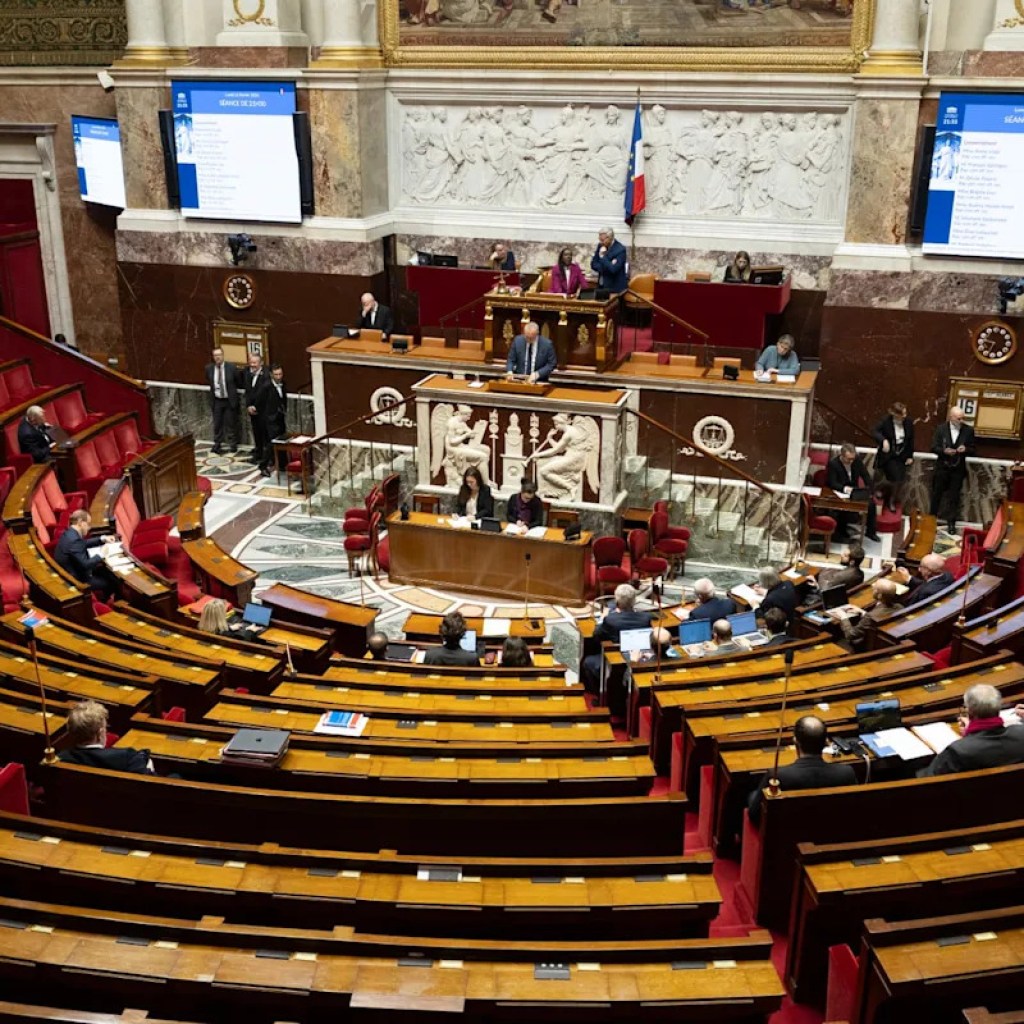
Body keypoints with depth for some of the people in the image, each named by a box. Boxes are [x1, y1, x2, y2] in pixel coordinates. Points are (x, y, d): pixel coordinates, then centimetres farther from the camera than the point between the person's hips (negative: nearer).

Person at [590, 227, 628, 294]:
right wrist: (607, 266, -15)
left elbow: (613, 270, -25)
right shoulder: (600, 246, 5)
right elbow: (593, 264, 2)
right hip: (602, 286, 6)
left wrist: (603, 256, -22)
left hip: (615, 288, -6)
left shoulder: (620, 249, -16)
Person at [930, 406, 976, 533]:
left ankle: (951, 522, 13)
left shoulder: (968, 430, -6)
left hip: (958, 469, 0)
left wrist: (965, 450, -22)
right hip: (942, 467, 1)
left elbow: (972, 451, 0)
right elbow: (934, 447, -4)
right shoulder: (941, 429, -6)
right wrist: (944, 451, -23)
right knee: (937, 494, 13)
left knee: (954, 497, 4)